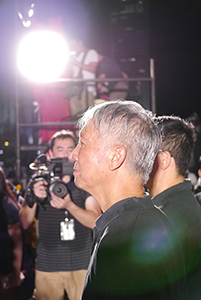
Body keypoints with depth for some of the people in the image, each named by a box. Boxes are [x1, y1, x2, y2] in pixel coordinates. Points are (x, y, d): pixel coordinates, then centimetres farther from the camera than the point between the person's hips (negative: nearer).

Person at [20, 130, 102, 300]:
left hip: (81, 264, -1)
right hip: (47, 265, 1)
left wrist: (69, 206, -25)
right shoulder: (39, 182, 6)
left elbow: (95, 222, -8)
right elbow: (25, 223, 2)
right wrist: (35, 199, -17)